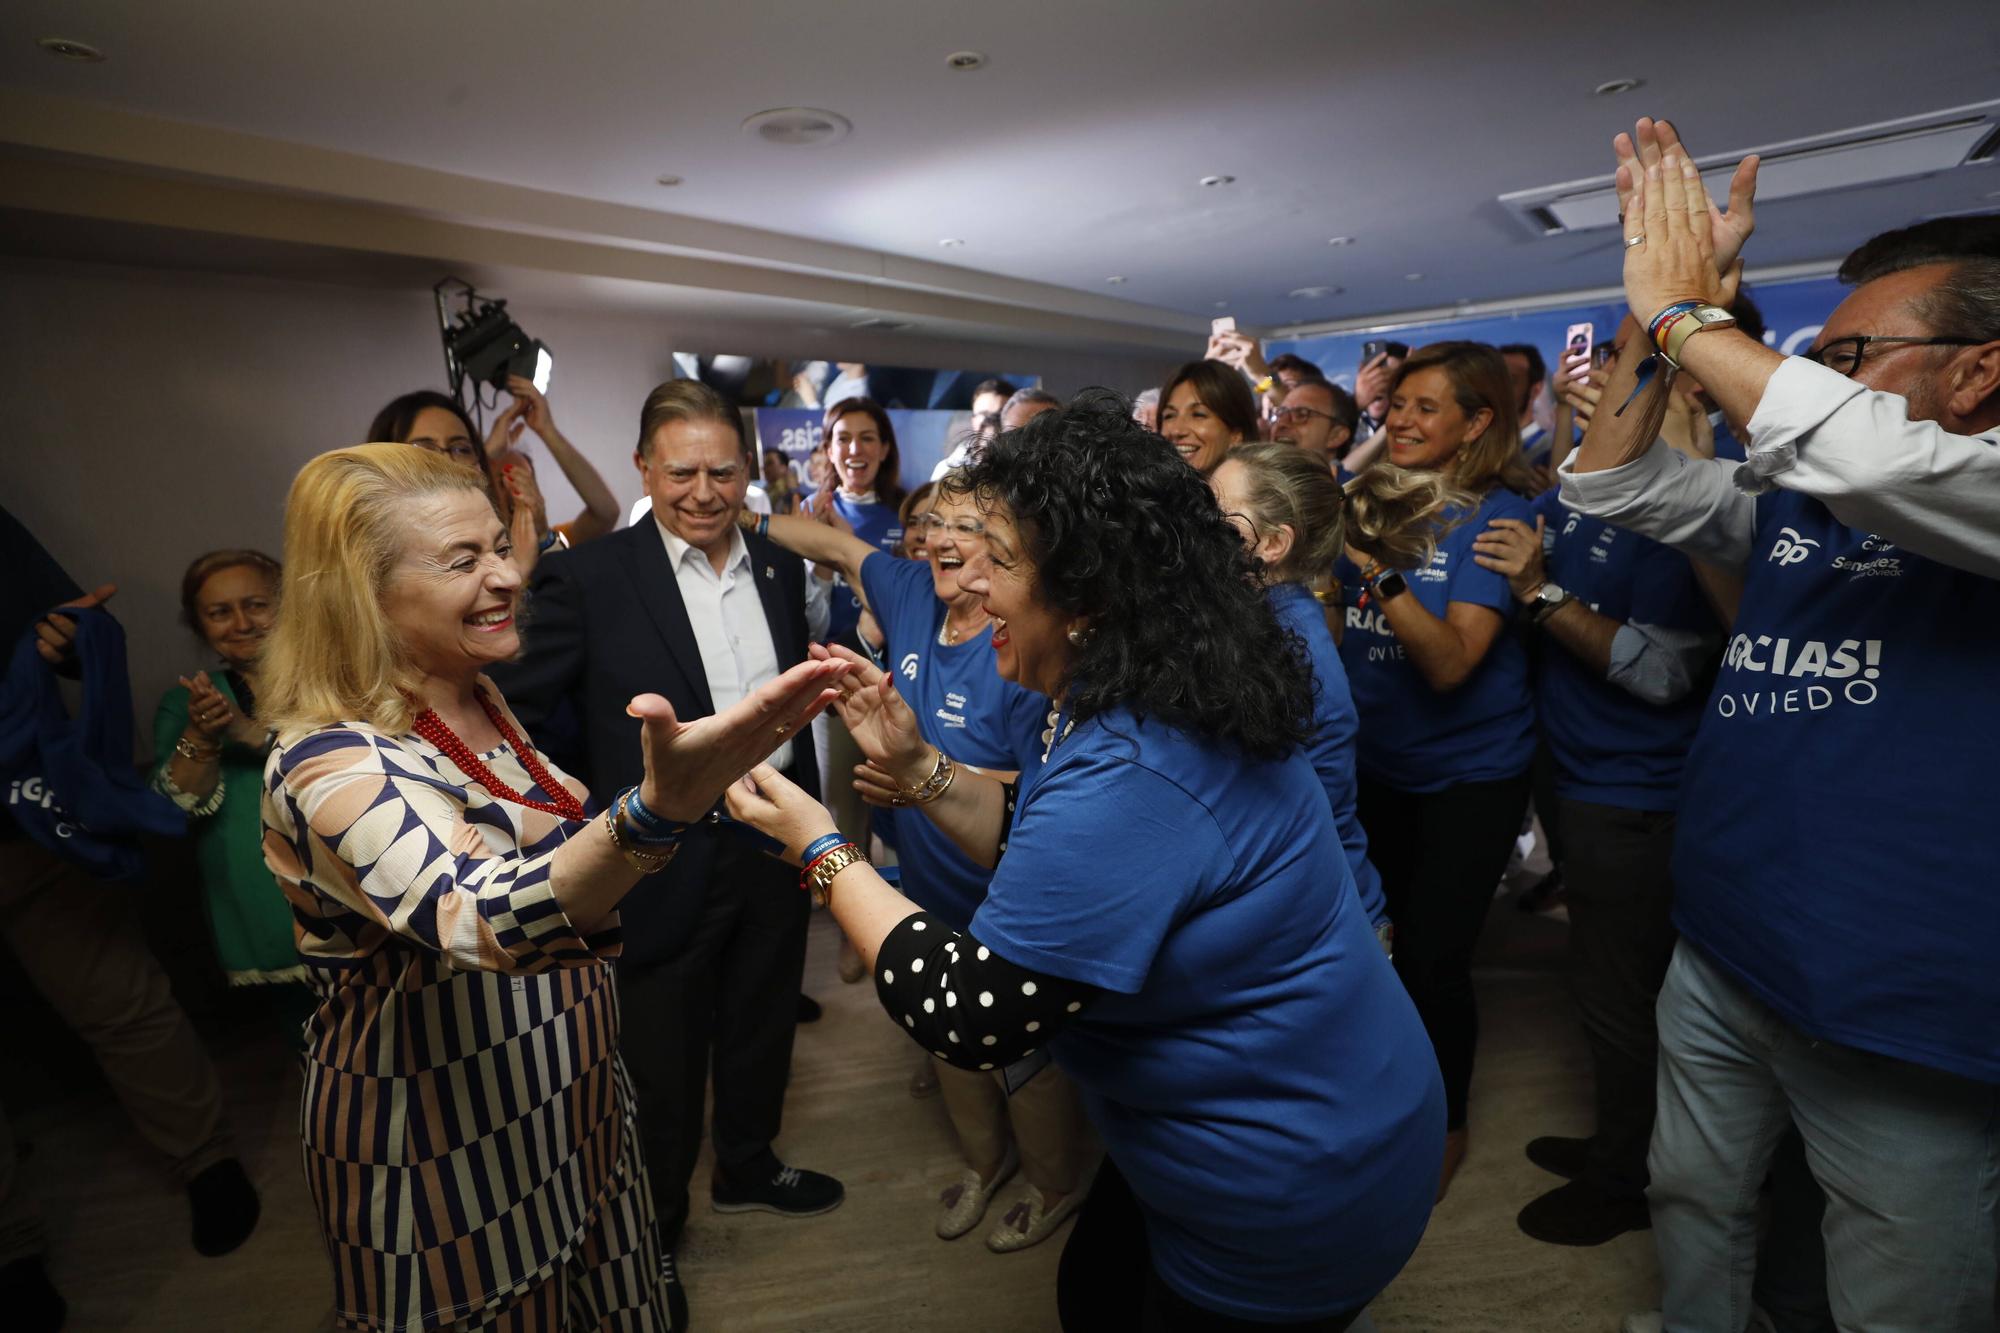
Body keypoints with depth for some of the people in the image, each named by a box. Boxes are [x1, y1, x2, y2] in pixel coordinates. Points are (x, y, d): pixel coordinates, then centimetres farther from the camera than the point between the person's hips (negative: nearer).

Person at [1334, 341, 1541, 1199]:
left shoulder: (1495, 516, -16)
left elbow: (1450, 662, -27)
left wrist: (1380, 569, -37)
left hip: (1468, 773, -5)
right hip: (1377, 761, 5)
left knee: (1434, 959, 1)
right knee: (1395, 942, 19)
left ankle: (1446, 1123, 30)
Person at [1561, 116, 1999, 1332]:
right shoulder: (1792, 501, 6)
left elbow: (1870, 459, -33)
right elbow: (1615, 483, 4)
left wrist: (1685, 312, -21)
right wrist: (1662, 302, -5)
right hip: (1719, 958, 6)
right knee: (1695, 1206, 23)